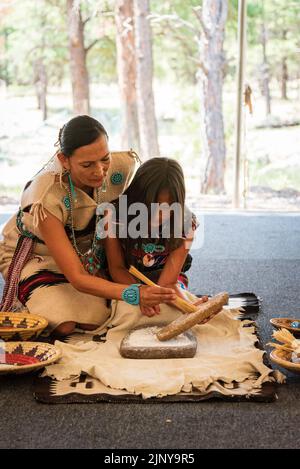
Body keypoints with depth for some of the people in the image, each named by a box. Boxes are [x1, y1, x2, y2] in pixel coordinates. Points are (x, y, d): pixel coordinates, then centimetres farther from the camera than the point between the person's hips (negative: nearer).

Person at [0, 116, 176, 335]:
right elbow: (77, 278, -37)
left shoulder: (123, 166, -25)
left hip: (85, 250, 4)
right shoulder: (46, 197, -38)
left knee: (96, 320, -17)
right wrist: (134, 294, -51)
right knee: (64, 325, -24)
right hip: (33, 256, -4)